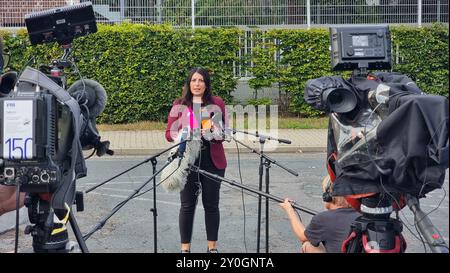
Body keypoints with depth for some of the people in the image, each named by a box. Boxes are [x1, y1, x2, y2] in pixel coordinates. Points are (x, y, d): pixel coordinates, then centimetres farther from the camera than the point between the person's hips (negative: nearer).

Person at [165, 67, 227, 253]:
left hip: (212, 161, 0)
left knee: (211, 204, 9)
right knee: (187, 205, 6)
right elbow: (169, 133, 2)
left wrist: (215, 131, -12)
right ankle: (185, 248, 17)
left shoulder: (217, 103, 4)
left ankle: (212, 247, 22)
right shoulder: (179, 104, 4)